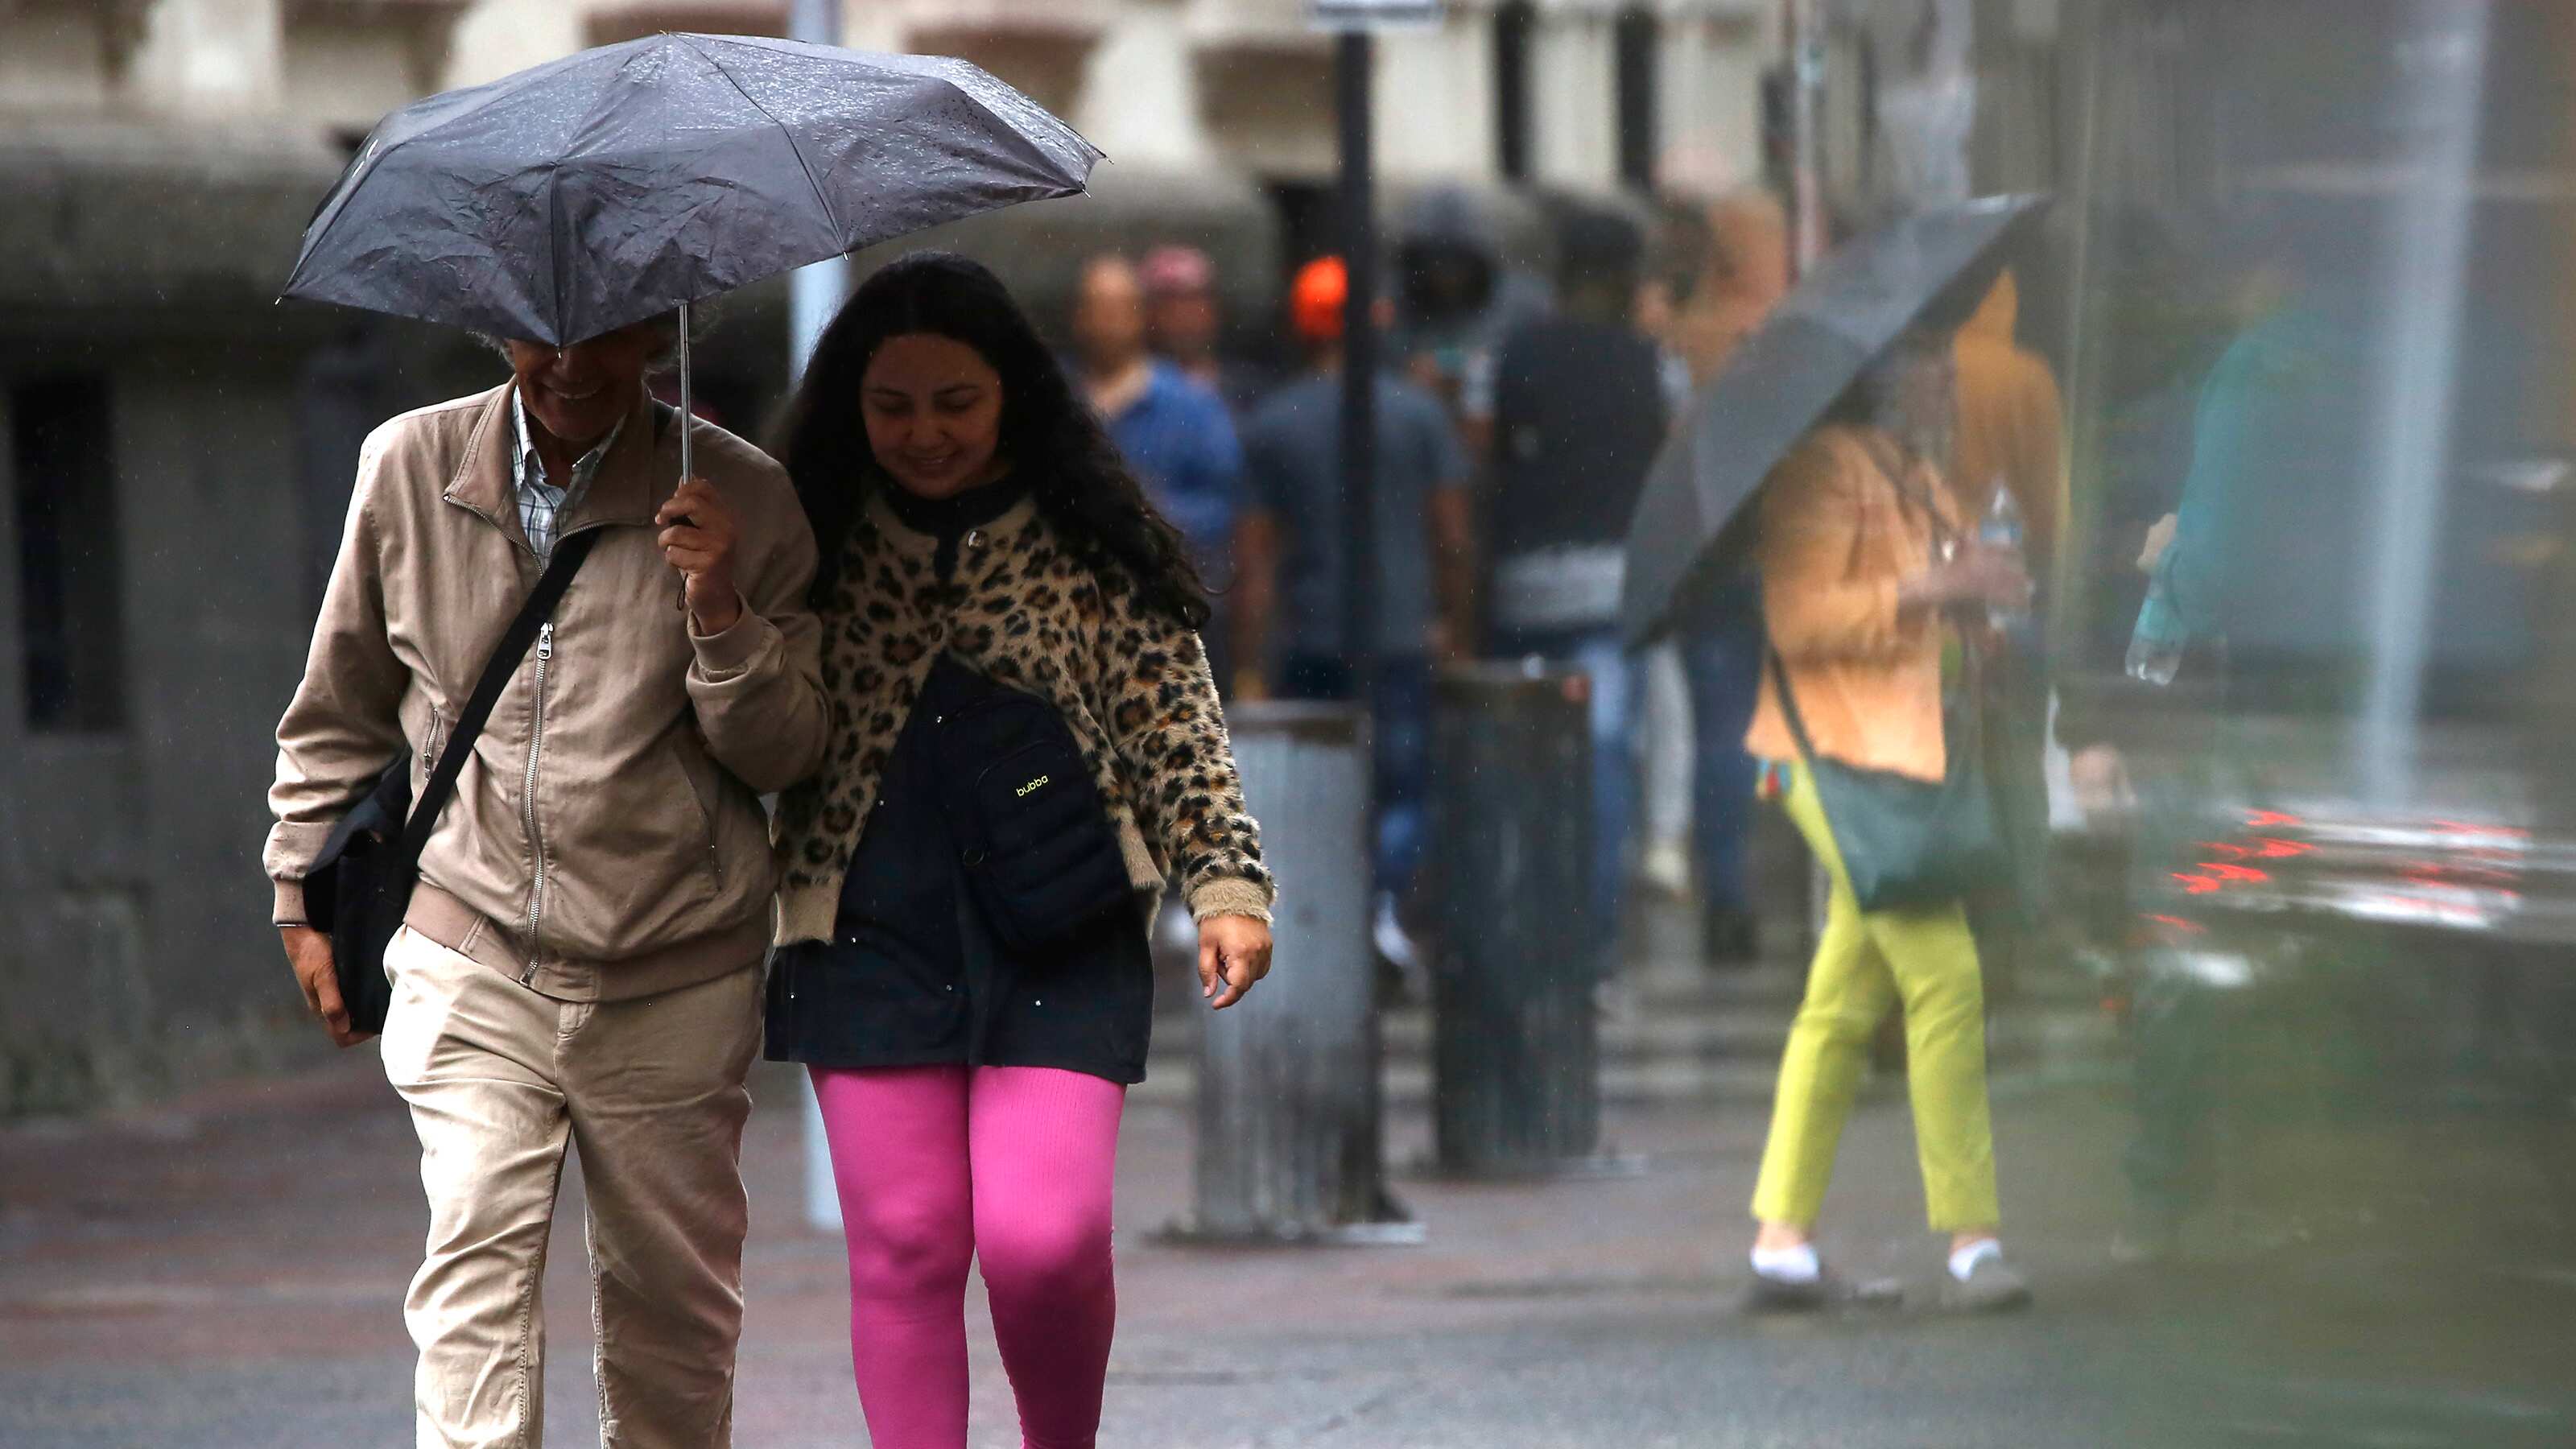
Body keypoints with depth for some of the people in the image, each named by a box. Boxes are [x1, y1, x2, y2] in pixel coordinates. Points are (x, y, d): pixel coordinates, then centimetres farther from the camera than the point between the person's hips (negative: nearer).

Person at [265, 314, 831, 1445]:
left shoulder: (738, 500, -2)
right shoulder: (410, 469, 1)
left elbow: (787, 756, 1)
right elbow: (340, 708, 15)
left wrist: (723, 619, -16)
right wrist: (305, 895, 16)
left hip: (675, 982, 0)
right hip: (472, 960, 0)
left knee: (670, 1305, 7)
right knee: (477, 1259, -16)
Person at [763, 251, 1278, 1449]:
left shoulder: (1091, 547, 3)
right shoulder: (813, 544, 7)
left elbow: (1175, 726, 2)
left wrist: (1226, 884, -6)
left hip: (1062, 943, -2)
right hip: (872, 940, 2)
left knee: (1044, 1236, -12)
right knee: (903, 1247, -1)